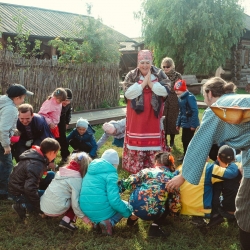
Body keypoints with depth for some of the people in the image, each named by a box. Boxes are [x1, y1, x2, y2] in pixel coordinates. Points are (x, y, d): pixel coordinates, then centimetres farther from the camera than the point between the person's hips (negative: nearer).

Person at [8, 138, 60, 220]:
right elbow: (30, 189, -37)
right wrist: (39, 206, -26)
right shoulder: (36, 165, -32)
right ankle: (23, 206, -8)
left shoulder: (35, 154, -2)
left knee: (51, 175, 6)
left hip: (23, 185, 9)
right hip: (19, 193, -9)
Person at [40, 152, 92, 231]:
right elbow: (75, 202, -13)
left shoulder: (63, 170, 8)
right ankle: (67, 220, -4)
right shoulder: (77, 179, -11)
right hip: (55, 210, -7)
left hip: (43, 206, 7)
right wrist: (82, 217, 0)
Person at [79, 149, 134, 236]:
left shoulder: (90, 171, 13)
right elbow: (114, 201, -17)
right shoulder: (110, 174, -10)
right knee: (125, 205, 19)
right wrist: (129, 212, -4)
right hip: (102, 211, -7)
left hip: (86, 211, 7)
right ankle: (109, 222, -8)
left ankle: (97, 221, 6)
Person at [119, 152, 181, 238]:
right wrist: (174, 211, 26)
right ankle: (155, 226, 9)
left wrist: (119, 184, 25)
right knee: (169, 204, 28)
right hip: (151, 214, -3)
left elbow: (130, 182, 6)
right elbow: (175, 202, 5)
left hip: (134, 205, 3)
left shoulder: (147, 171, 12)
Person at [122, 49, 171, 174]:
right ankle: (135, 168, 14)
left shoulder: (160, 74, 3)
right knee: (136, 142, 2)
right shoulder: (131, 75, 1)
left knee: (154, 142, 4)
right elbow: (127, 93, -12)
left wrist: (151, 83, -13)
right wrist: (143, 83, -14)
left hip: (153, 118, 1)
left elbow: (165, 91, -9)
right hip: (136, 117, 0)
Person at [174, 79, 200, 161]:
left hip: (190, 124, -9)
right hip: (185, 124, 9)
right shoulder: (180, 98, 10)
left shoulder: (190, 97, -18)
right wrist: (178, 123, 18)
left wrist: (193, 124, -24)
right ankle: (185, 155, 29)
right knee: (184, 140, 16)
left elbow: (195, 111, -22)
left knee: (189, 140, -2)